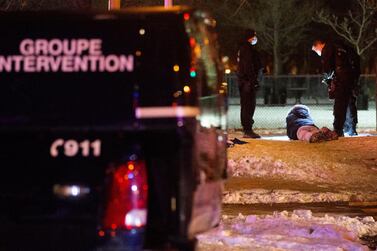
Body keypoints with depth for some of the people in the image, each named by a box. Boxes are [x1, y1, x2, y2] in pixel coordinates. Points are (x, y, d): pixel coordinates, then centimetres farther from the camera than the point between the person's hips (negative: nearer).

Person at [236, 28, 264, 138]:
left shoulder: (242, 48, 19)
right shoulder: (247, 49, -13)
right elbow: (248, 66, -20)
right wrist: (253, 80, -21)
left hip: (242, 80, 11)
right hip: (248, 81, -11)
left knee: (246, 105, 13)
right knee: (249, 105, -11)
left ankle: (246, 129, 18)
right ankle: (248, 130, -13)